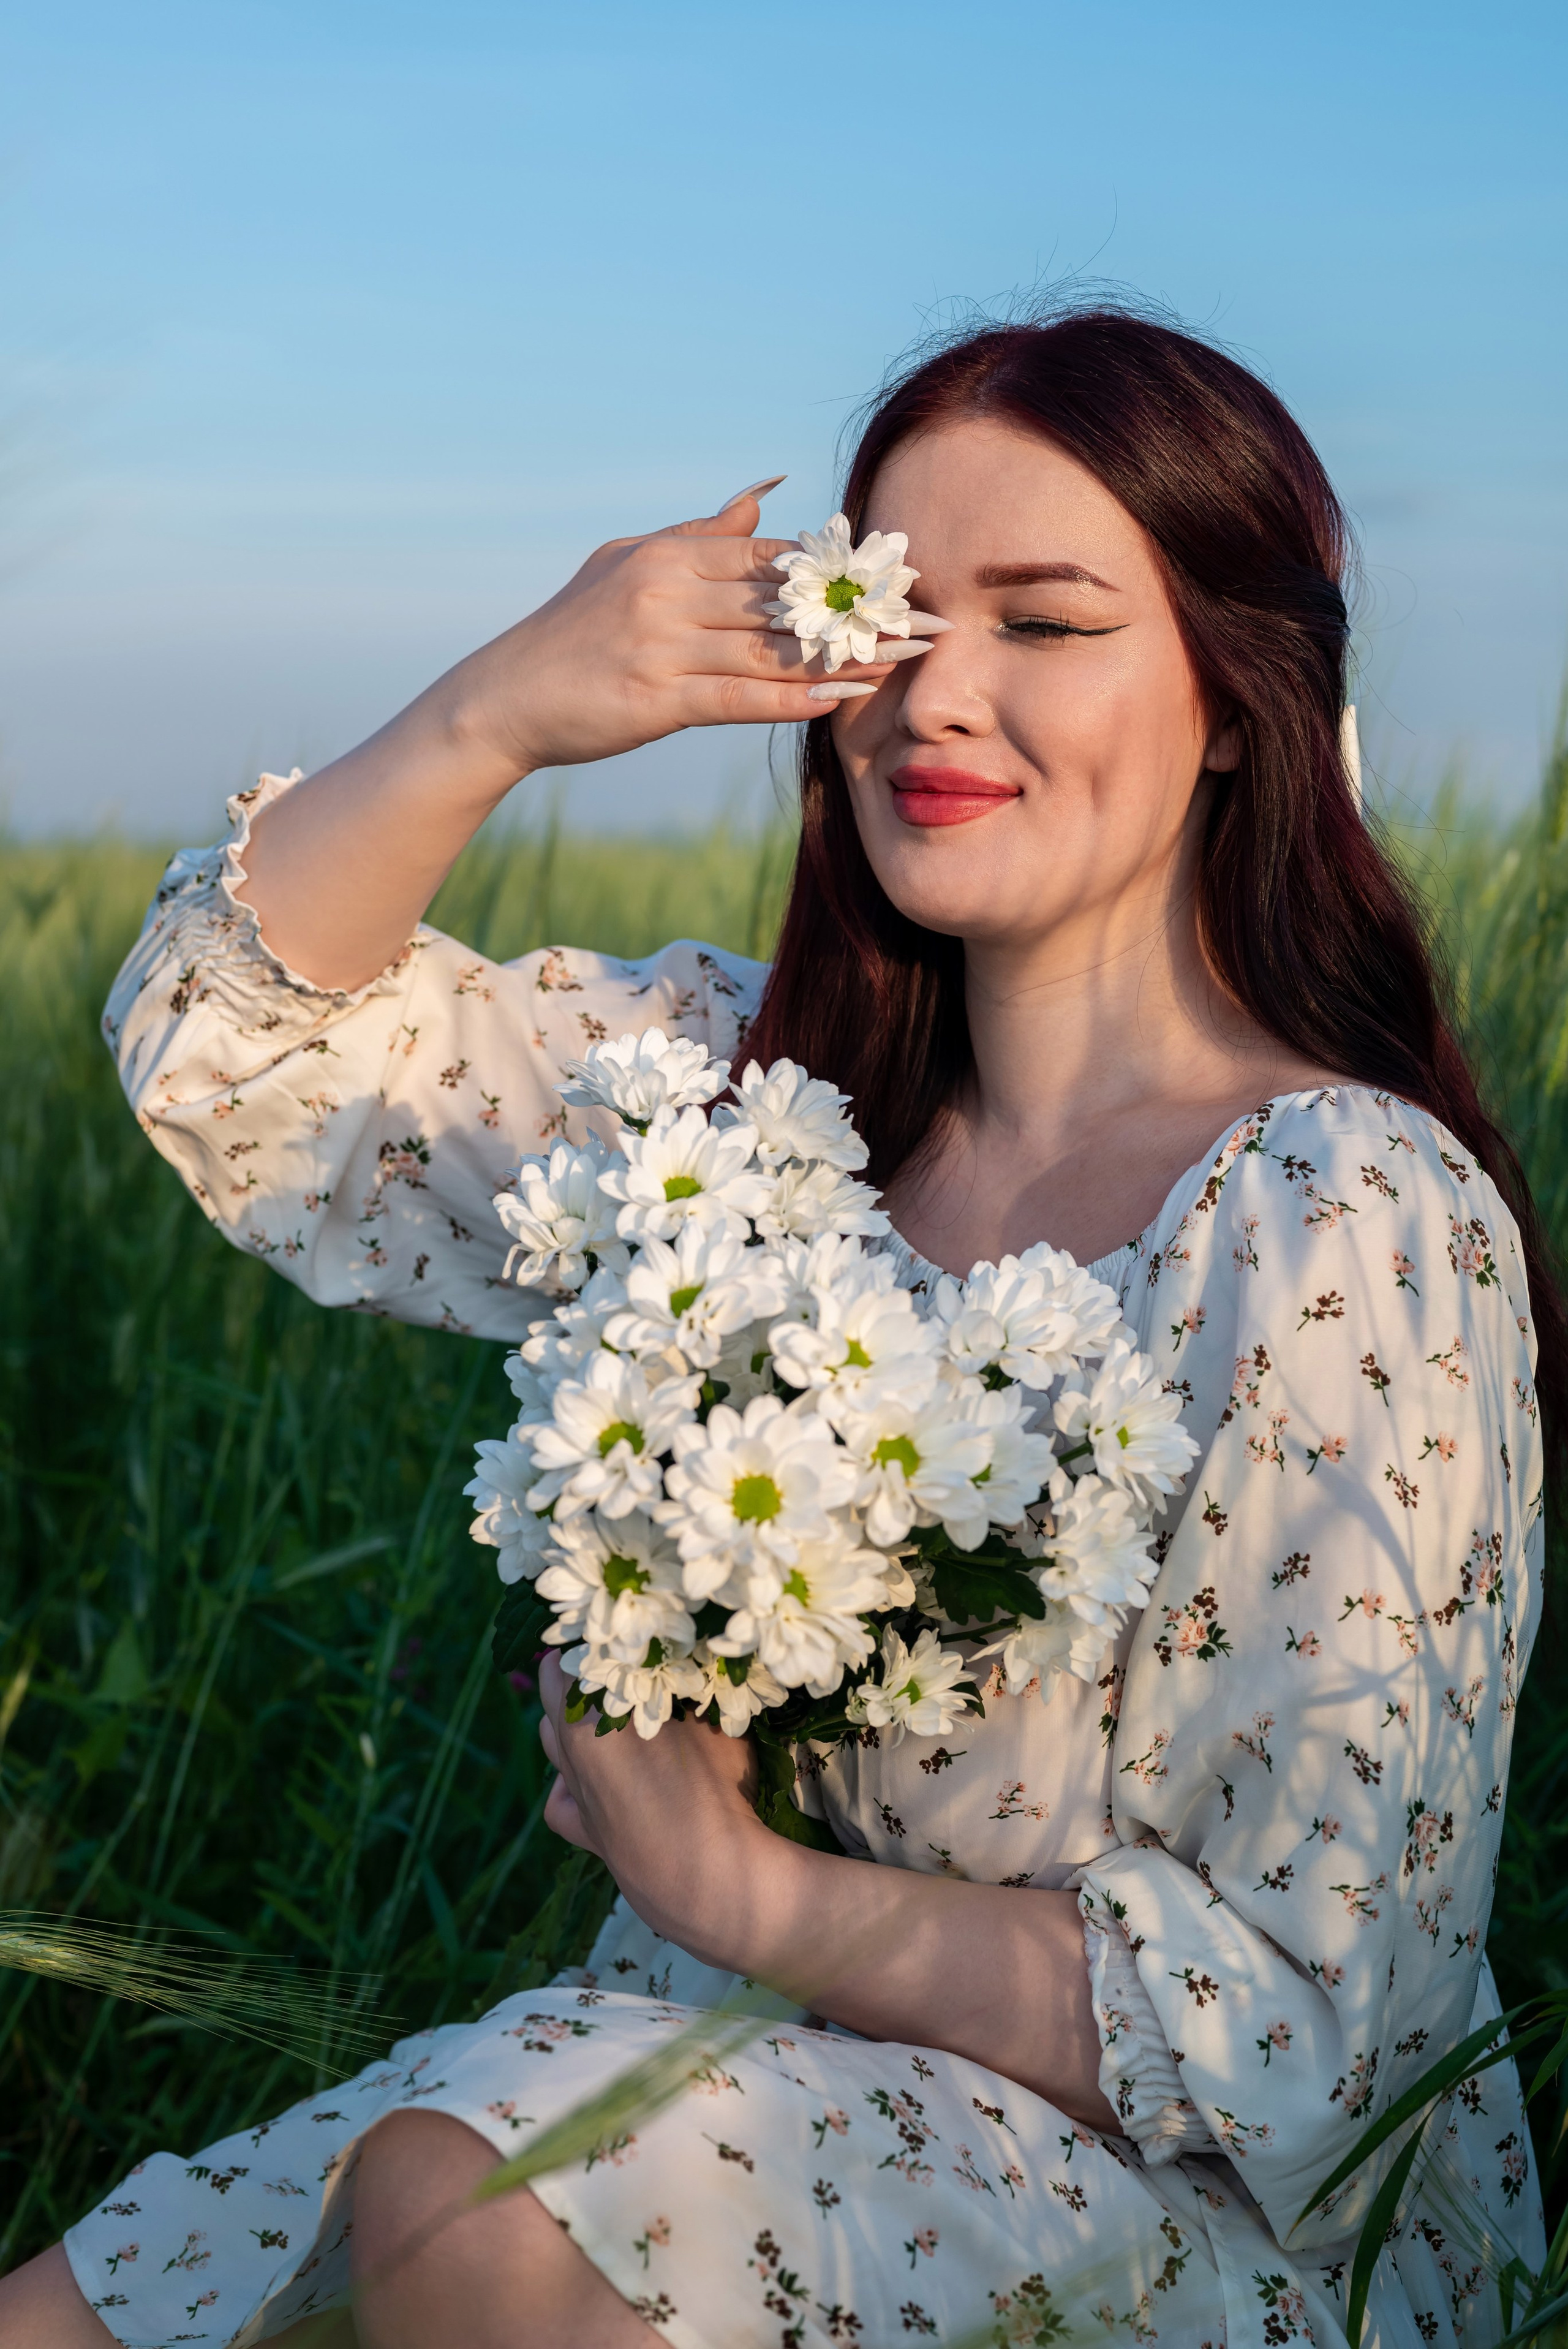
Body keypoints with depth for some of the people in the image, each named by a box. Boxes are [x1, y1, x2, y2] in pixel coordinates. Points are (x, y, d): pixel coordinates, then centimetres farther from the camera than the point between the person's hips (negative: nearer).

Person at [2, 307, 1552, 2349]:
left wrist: (733, 1882, -15)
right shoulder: (768, 1083, 0)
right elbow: (231, 1037, 2)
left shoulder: (1350, 1234, -19)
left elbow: (1301, 2022, -19)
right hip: (746, 2082, 5)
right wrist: (498, 710, -14)